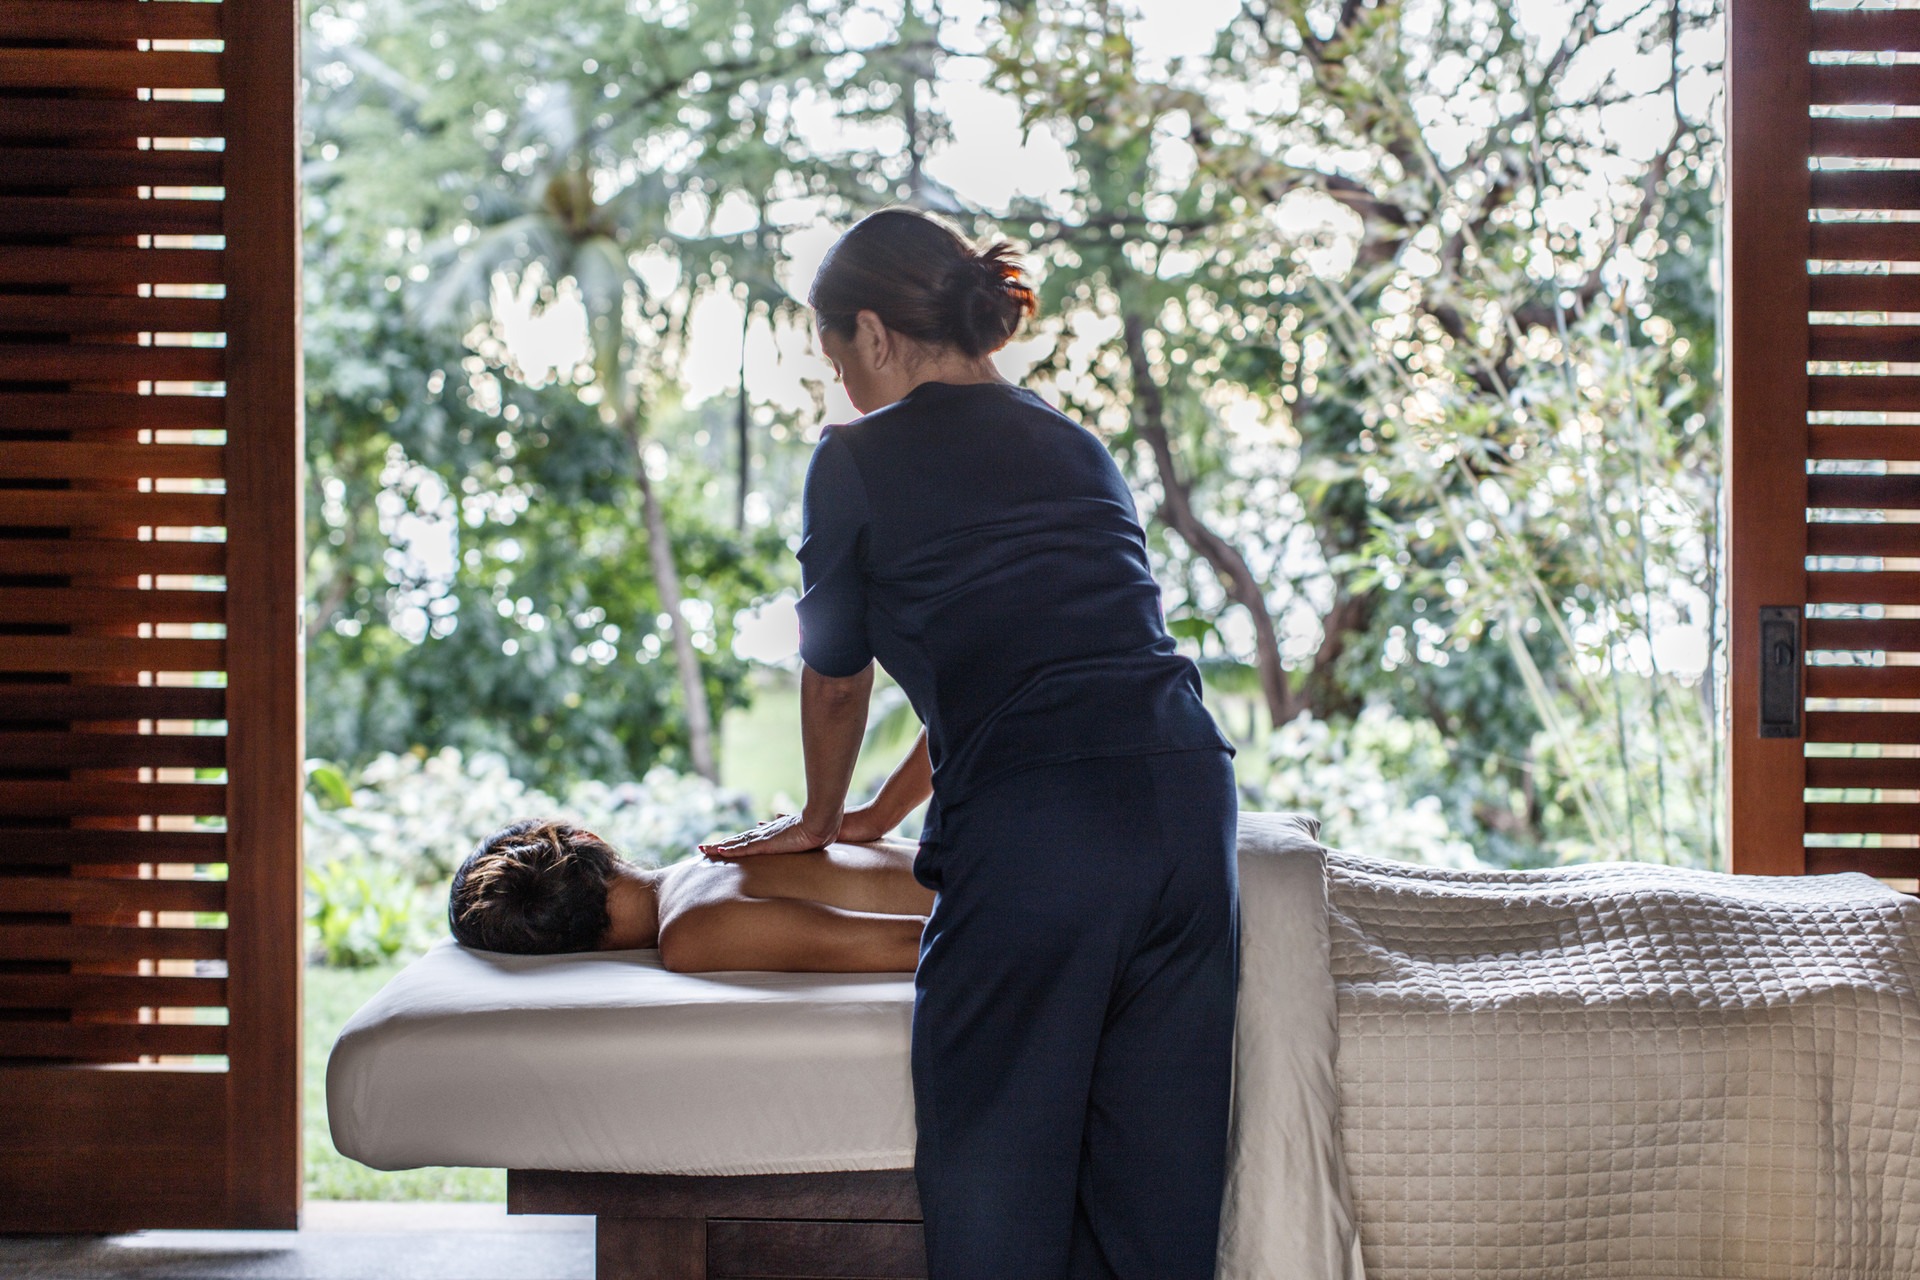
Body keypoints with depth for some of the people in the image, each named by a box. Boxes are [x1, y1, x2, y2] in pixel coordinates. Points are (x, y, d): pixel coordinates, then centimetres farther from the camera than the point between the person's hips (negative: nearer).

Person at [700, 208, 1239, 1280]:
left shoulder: (862, 459, 6)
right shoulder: (1079, 448, 24)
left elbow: (836, 684, 17)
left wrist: (820, 819, 36)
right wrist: (881, 816, 41)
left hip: (1032, 835, -6)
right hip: (1190, 798, 6)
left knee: (996, 1188, 6)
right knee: (1158, 1179, 13)